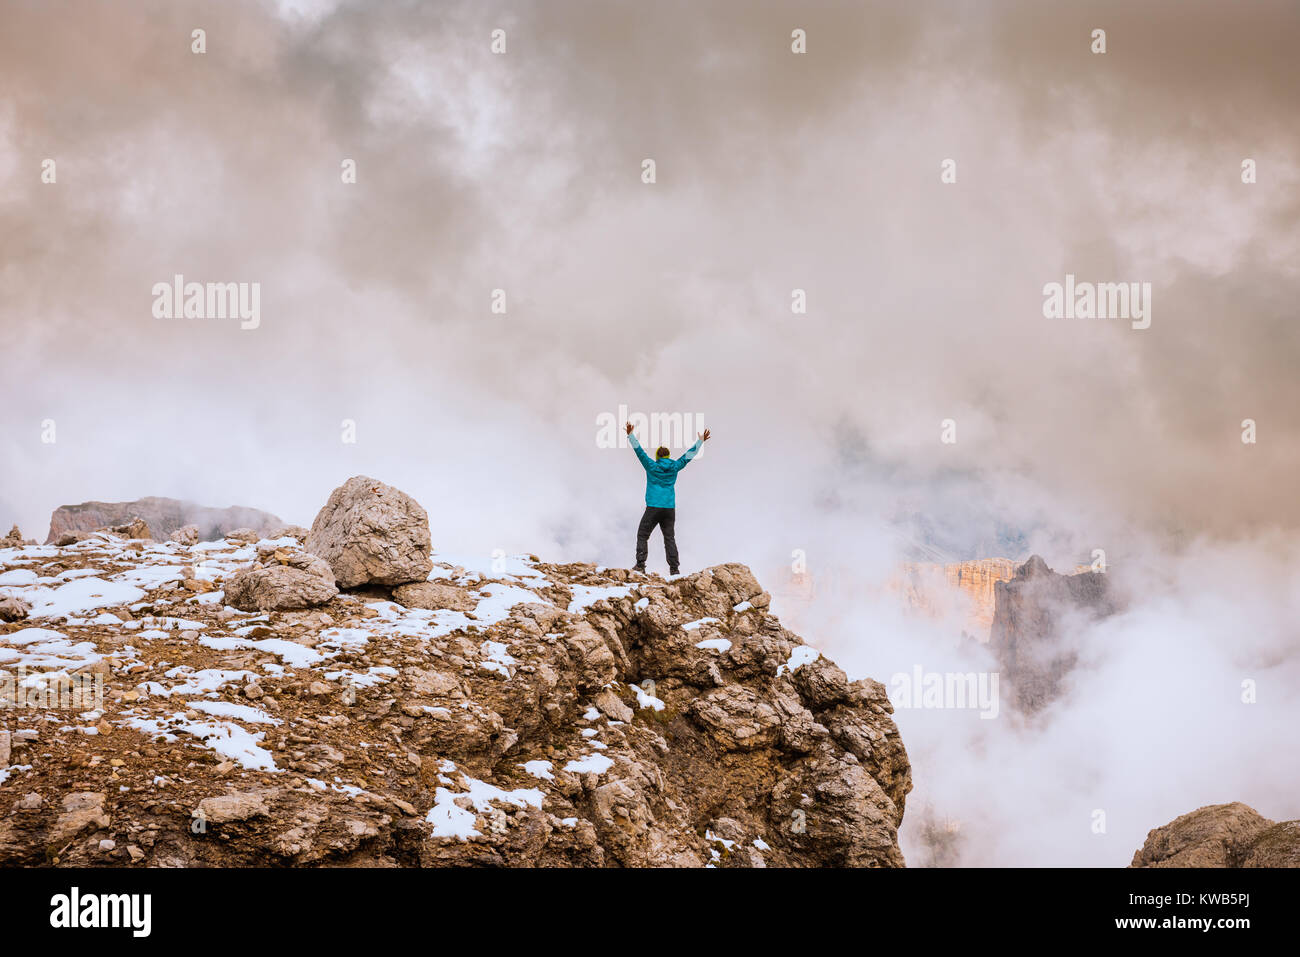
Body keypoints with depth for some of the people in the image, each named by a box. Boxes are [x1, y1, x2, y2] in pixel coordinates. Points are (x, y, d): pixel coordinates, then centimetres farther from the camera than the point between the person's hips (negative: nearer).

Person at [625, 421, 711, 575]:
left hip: (653, 508, -3)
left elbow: (639, 451, -1)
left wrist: (630, 435, 3)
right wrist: (700, 441, 23)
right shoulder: (674, 467, 5)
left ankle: (640, 564, -9)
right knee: (670, 538, 8)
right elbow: (689, 455, 14)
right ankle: (674, 567, 0)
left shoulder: (651, 466, -2)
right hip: (670, 509, 3)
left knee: (642, 535, 4)